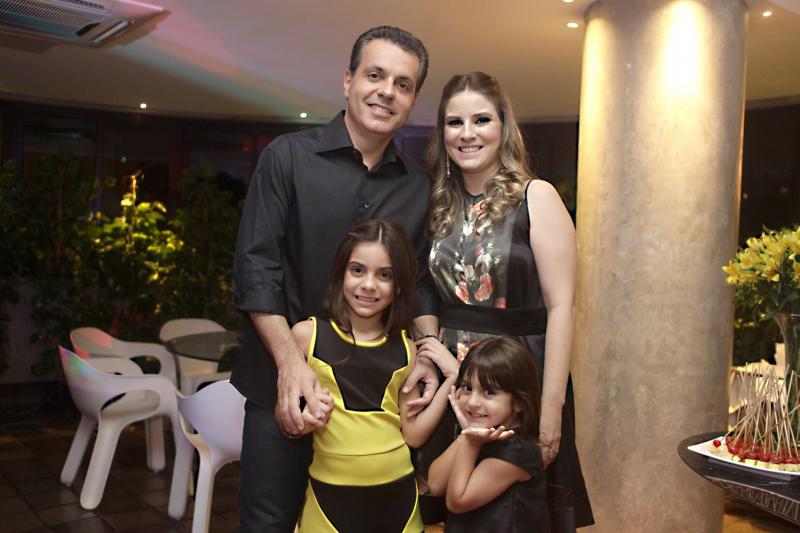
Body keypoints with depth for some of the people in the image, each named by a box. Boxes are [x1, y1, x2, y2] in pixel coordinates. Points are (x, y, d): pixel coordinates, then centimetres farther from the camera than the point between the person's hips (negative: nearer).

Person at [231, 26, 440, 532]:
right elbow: (256, 267, -10)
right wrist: (291, 362, -18)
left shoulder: (418, 185, 4)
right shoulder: (288, 157, -6)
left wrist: (427, 354, -7)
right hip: (286, 381, -3)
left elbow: (422, 282, 9)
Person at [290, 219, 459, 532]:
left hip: (397, 492, 2)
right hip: (331, 493, -2)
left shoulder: (405, 349, 3)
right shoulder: (307, 335, -4)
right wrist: (305, 420, -18)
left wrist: (451, 380, -6)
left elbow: (413, 434, 1)